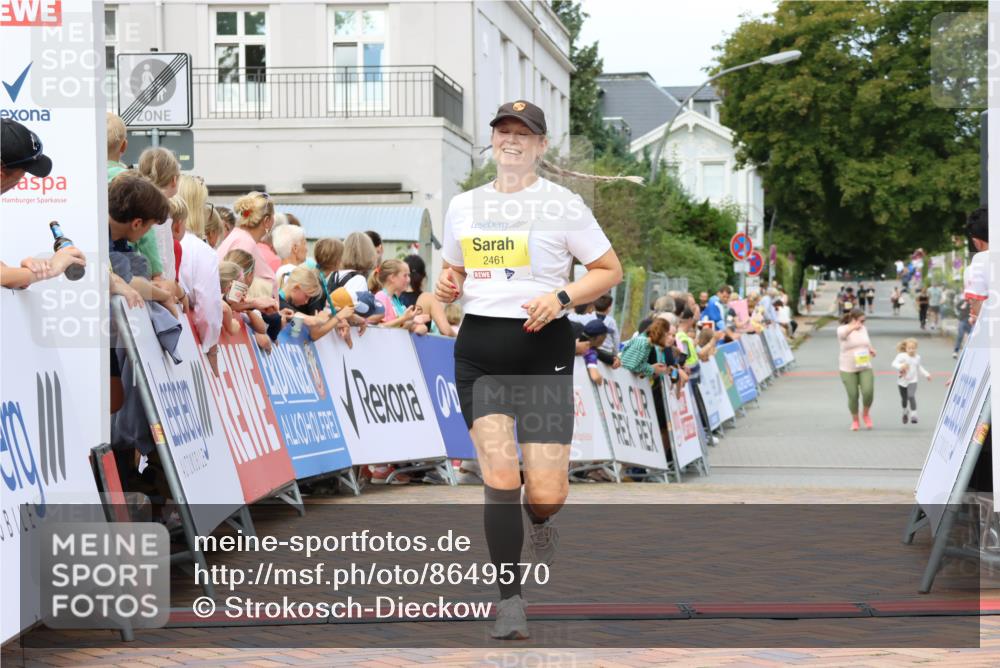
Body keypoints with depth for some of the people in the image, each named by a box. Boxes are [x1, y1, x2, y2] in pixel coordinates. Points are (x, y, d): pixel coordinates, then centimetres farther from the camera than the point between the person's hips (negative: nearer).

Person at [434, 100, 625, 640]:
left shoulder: (563, 205, -1)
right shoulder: (463, 206, 11)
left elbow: (610, 271, 2)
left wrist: (560, 297, -14)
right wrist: (448, 286, 0)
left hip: (542, 350, -2)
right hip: (479, 348, 3)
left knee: (546, 493, -7)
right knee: (499, 477, -11)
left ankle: (540, 521, 33)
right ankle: (510, 601, 1)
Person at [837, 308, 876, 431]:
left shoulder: (863, 329, 6)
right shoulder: (843, 329, -11)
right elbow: (842, 334, -37)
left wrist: (870, 349, 0)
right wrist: (852, 327, -59)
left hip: (865, 368, 3)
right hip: (848, 370, -3)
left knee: (868, 392, -14)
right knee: (853, 396, -1)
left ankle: (866, 414, 14)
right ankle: (854, 420, 23)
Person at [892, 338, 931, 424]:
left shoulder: (917, 357, 2)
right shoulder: (902, 356, -14)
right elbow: (894, 364, -26)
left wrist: (926, 374, 24)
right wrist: (900, 366, -45)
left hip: (912, 381, 1)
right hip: (902, 381, -1)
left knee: (911, 396, -22)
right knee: (904, 399, 13)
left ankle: (913, 415, -20)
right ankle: (905, 412, 44)